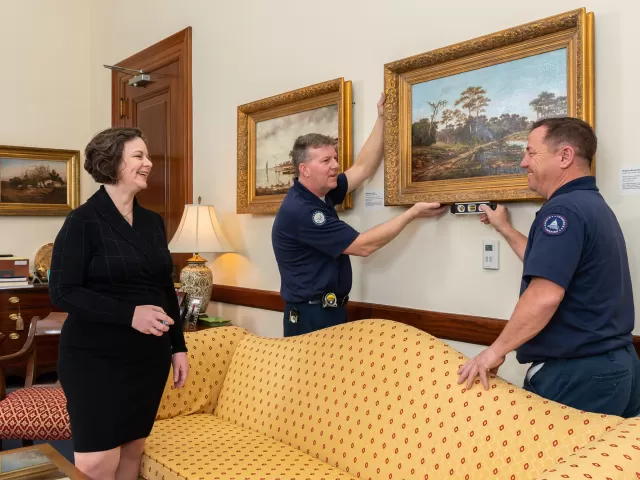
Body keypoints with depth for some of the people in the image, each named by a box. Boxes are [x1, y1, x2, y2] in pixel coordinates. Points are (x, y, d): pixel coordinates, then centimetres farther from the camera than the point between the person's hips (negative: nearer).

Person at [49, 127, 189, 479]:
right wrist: (130, 314, -24)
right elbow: (62, 293, -14)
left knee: (133, 450, 13)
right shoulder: (83, 221, -9)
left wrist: (178, 347, 9)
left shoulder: (153, 222, 8)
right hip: (96, 359, -5)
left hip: (149, 356, 6)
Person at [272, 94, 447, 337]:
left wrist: (382, 119, 8)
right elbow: (363, 246, -21)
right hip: (311, 317, -9)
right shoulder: (300, 211, -23)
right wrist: (413, 212, -15)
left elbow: (363, 168, 12)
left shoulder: (320, 194, 5)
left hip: (331, 310, 9)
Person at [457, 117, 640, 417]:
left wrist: (495, 351, -20)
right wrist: (504, 229, 29)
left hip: (576, 374, -10)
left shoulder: (564, 209, -19)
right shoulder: (594, 206, 14)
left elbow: (545, 296, -29)